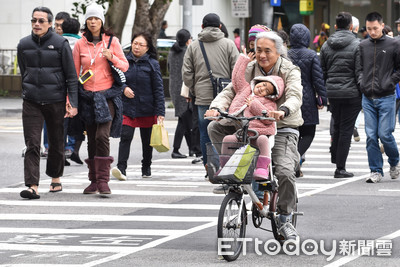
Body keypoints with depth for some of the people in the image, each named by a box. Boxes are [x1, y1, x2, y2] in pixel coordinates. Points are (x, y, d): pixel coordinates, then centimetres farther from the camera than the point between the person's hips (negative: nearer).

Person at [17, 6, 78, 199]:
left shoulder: (61, 44, -4)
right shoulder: (24, 45, 5)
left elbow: (71, 76, -3)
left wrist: (73, 103, -7)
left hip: (56, 101, -1)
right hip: (31, 102, 2)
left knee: (56, 143, 11)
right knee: (32, 144, -9)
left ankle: (55, 178, 32)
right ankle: (32, 186, -15)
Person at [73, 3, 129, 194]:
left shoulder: (112, 41, 2)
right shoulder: (80, 44, 6)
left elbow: (125, 66, 5)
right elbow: (74, 73, 9)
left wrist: (112, 58, -15)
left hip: (107, 95, -2)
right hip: (87, 96, 2)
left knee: (102, 136, -16)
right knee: (92, 139, 5)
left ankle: (103, 180, -15)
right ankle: (94, 181, 12)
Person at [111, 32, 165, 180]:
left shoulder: (152, 64, -1)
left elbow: (158, 89, -3)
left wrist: (160, 112, -9)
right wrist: (123, 89, -9)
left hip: (147, 109, 0)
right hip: (127, 107, 0)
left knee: (147, 140, 11)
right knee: (125, 137, -14)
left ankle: (146, 168, 27)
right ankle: (121, 168, -21)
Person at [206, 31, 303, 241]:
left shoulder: (290, 71, -5)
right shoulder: (248, 70, 7)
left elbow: (295, 96, -23)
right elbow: (230, 91, -2)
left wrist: (282, 111, -47)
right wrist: (216, 107, -26)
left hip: (282, 129, -4)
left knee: (285, 171, -24)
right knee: (215, 128, -15)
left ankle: (285, 220, -4)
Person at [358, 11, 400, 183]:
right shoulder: (362, 46, 8)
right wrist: (361, 82, 3)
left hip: (386, 98, -3)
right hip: (368, 98, 3)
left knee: (385, 134, -5)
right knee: (371, 136, 1)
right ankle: (376, 171, 8)